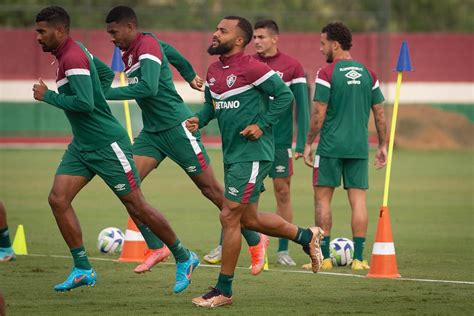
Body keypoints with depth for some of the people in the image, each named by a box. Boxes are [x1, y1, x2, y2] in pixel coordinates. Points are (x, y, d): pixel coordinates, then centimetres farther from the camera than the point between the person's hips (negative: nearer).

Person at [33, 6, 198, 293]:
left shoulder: (73, 58, -20)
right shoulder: (74, 51, 10)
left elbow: (84, 103, -29)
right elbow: (107, 74, 25)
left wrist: (48, 96, -17)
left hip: (107, 145, -10)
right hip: (82, 145, 10)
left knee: (137, 206, -2)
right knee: (58, 199, -2)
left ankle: (184, 259, 12)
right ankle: (83, 269, 2)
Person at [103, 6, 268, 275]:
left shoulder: (147, 46, -17)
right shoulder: (130, 52, 10)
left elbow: (148, 88, -30)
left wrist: (105, 94, -27)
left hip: (177, 127, -9)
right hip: (152, 132, 9)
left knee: (211, 188, 0)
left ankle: (256, 241, 14)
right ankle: (157, 248, 0)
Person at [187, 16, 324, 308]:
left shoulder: (251, 68, -16)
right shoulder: (213, 71, 9)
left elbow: (285, 95, -13)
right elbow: (211, 105, 22)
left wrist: (262, 125, -17)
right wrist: (199, 120, 2)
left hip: (252, 154, -9)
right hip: (232, 154, 9)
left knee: (229, 217, -8)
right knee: (249, 219, 18)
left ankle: (224, 290, 2)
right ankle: (307, 236, 38)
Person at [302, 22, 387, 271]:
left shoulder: (326, 73, -7)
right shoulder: (367, 74, 8)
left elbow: (319, 113, -10)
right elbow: (379, 113, 10)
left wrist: (308, 144, -2)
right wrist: (382, 146, 17)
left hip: (331, 147, -4)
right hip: (359, 147, 4)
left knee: (322, 198, 4)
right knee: (358, 199, 4)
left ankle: (324, 257, 3)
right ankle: (358, 258, 1)